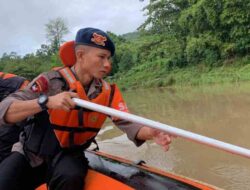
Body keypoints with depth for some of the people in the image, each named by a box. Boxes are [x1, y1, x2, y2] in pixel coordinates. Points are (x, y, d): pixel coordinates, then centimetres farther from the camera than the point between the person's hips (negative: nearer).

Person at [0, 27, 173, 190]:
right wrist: (46, 101, -37)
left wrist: (151, 133, -33)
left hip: (69, 156, 2)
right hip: (30, 154, -1)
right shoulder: (52, 81, -17)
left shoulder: (108, 92, -6)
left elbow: (127, 123, -13)